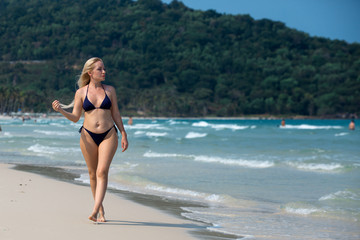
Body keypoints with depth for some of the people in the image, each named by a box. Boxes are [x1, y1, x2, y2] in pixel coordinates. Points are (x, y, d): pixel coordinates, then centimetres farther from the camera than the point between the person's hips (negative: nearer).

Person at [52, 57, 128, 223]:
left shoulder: (109, 90, 5)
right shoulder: (81, 92, 2)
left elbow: (116, 114, 10)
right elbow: (75, 117, 2)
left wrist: (124, 135, 7)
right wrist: (60, 110, -15)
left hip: (108, 135, -1)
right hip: (88, 136, 1)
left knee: (102, 172, -14)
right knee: (93, 173, 7)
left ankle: (95, 211, -20)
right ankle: (101, 210, 21)